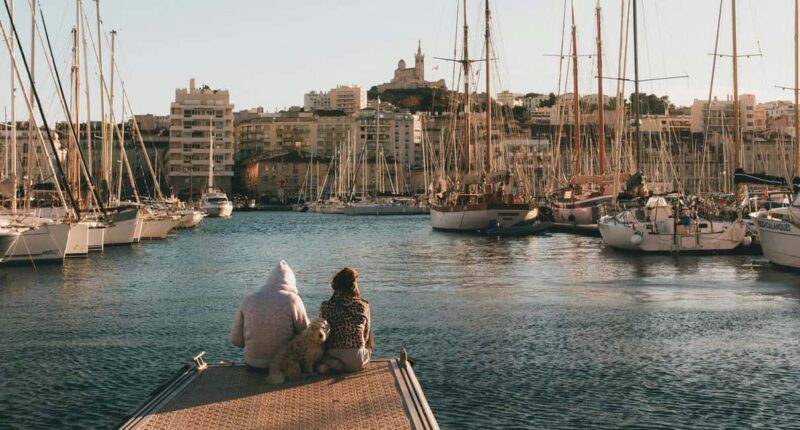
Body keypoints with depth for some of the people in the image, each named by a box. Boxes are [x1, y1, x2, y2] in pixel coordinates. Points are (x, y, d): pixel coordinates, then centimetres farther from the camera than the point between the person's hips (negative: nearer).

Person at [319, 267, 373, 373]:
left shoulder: (325, 306, -4)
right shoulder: (363, 306, -4)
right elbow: (366, 335, 7)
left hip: (332, 356, 1)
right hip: (357, 362, -1)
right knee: (371, 339, 30)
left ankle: (332, 364, 6)